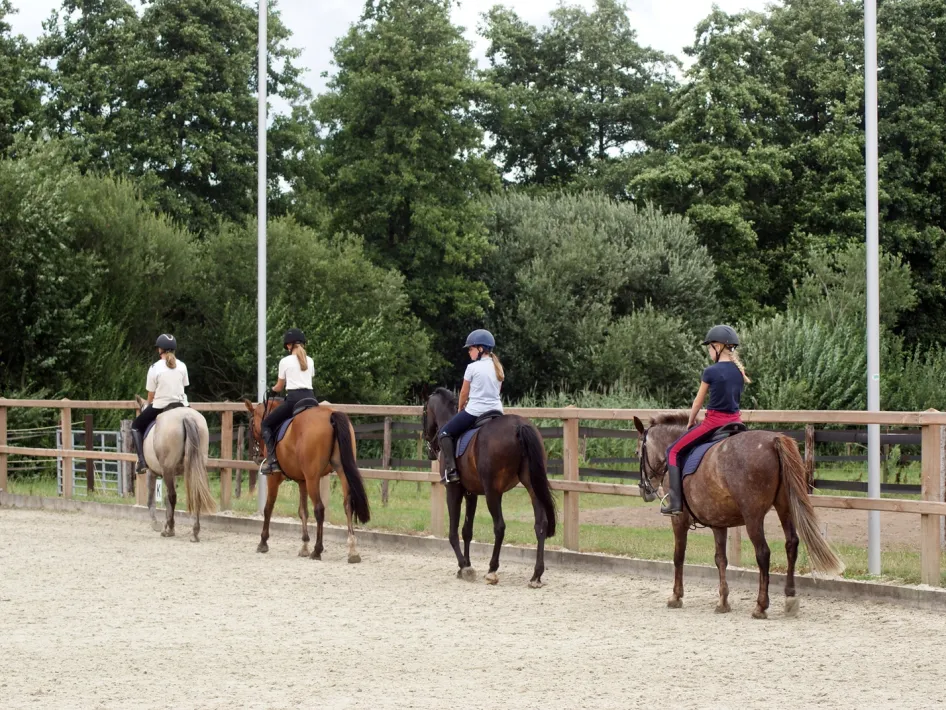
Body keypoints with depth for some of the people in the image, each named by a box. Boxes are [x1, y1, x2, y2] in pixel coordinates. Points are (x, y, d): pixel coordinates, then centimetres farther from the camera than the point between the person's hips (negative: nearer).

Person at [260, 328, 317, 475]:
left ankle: (271, 459, -12)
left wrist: (273, 389, 32)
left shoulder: (285, 361, 1)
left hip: (294, 398, -5)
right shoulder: (310, 361, 13)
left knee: (266, 424, 7)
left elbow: (279, 387, 9)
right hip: (310, 397, 5)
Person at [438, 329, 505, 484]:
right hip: (496, 411, 6)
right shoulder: (498, 368, 9)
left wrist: (460, 409, 18)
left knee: (445, 433, 7)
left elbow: (464, 393, -1)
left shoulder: (472, 367, -9)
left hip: (475, 411, -6)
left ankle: (450, 470, -8)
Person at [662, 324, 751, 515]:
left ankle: (675, 502, -5)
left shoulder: (711, 372, -11)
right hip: (735, 421, 7)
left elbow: (698, 402, -2)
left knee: (674, 452, 4)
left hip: (714, 421, -6)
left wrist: (690, 423, 14)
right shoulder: (739, 372, 8)